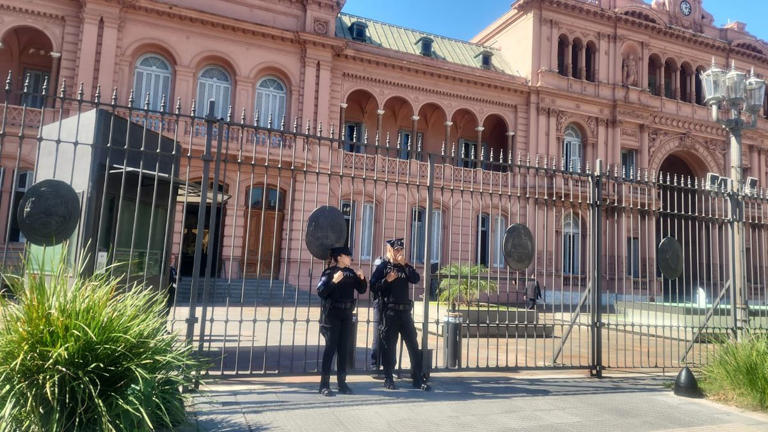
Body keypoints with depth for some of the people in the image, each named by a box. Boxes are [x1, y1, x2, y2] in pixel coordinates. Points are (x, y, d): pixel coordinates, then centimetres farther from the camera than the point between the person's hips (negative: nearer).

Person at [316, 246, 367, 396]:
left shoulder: (351, 272, 9)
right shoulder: (329, 272, -6)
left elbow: (361, 290, 13)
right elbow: (321, 292, -14)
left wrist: (362, 279, -5)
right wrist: (334, 281, -26)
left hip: (347, 314, 5)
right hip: (331, 314, -5)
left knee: (344, 348, 8)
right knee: (331, 347, -5)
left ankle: (342, 382, 18)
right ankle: (324, 384, 0)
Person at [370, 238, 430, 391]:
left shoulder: (405, 266, 15)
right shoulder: (381, 266, 1)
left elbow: (416, 279, -2)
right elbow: (373, 287, -6)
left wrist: (405, 264, -8)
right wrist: (387, 280, -19)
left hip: (405, 311, 4)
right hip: (389, 311, -4)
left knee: (413, 345, 4)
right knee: (389, 346, 2)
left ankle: (418, 378, 11)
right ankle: (388, 379, 13)